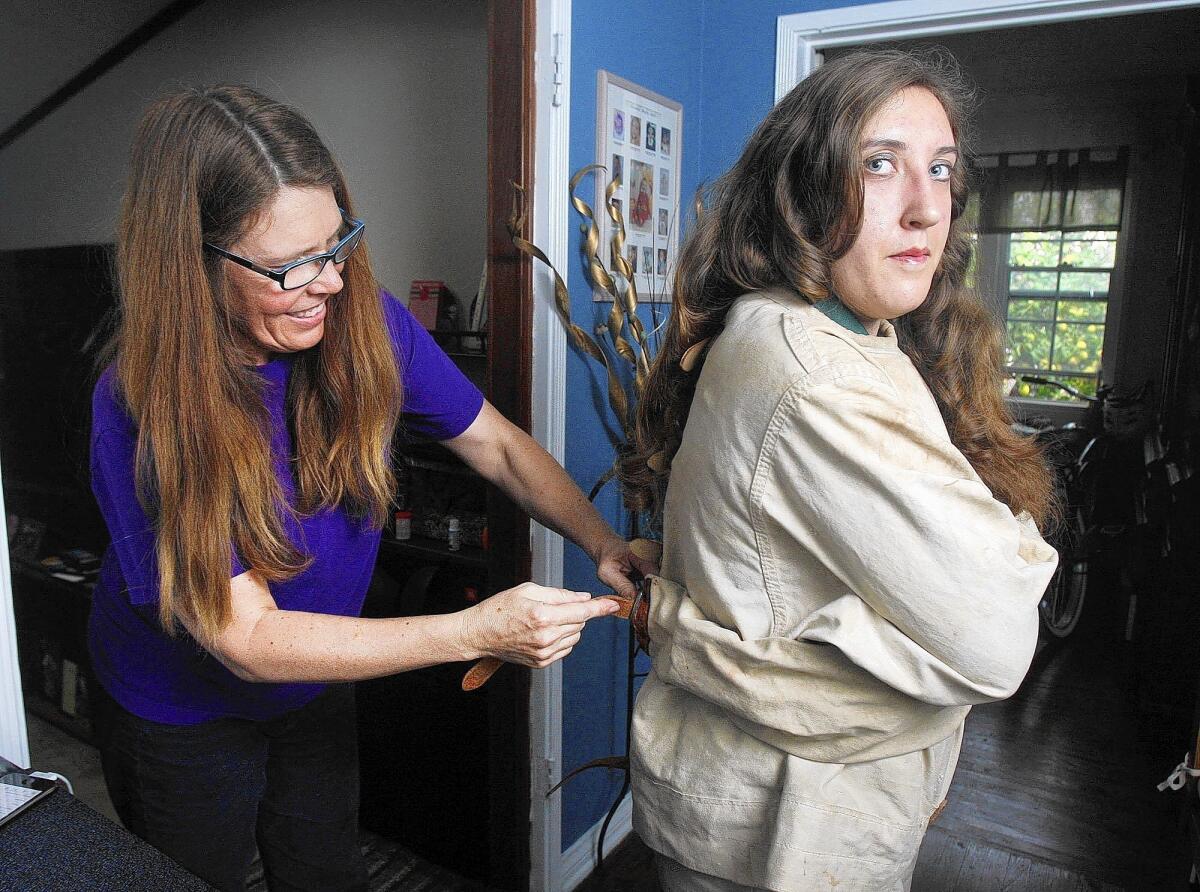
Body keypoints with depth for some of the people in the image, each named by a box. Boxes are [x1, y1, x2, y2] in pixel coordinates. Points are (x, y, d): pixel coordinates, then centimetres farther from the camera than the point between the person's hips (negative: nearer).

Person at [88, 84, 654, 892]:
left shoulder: (365, 323, -21)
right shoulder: (145, 407, -32)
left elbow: (499, 445, -11)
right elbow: (248, 638, -32)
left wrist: (605, 545, -26)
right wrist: (478, 632, -39)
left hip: (318, 689, 4)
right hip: (184, 719, -3)